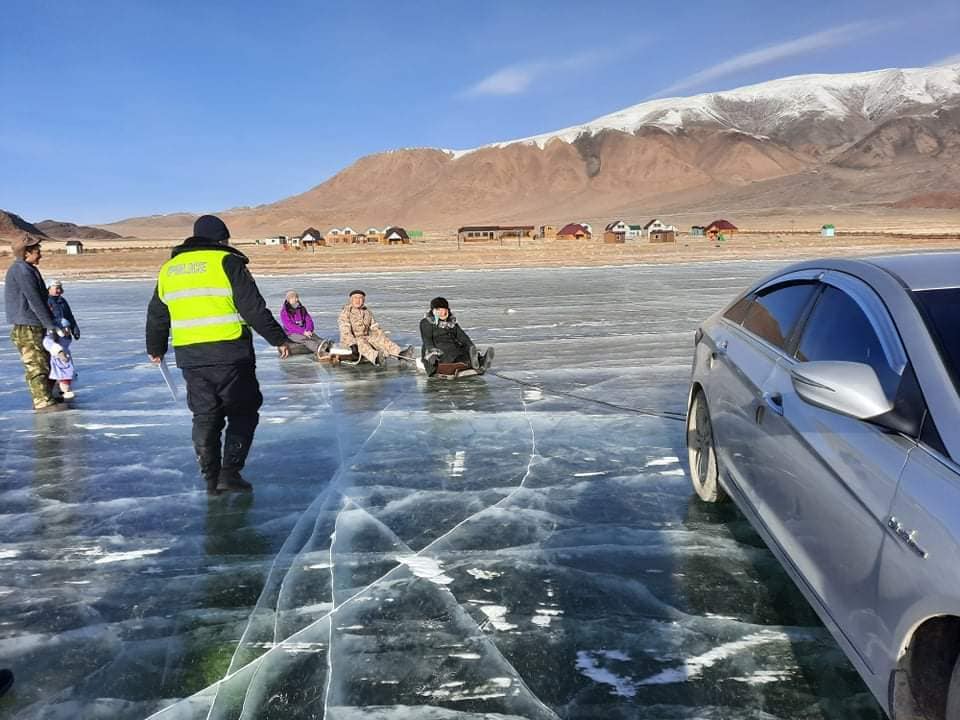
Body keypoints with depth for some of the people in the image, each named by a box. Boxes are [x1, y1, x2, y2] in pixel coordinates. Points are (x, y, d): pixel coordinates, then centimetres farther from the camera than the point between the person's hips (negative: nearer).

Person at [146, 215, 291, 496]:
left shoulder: (168, 269, 13)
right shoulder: (227, 262, -5)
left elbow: (156, 316, 21)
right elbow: (254, 309, -10)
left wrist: (155, 349, 35)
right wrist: (278, 338, -3)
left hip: (190, 357, 5)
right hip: (229, 353, -5)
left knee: (205, 416, 14)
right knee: (242, 412, 7)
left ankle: (211, 479, 17)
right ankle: (230, 473, 1)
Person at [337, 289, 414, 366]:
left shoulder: (367, 312, 9)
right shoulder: (345, 313, -9)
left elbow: (375, 328, 10)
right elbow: (345, 331, -20)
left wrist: (385, 341, -2)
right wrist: (353, 345, -34)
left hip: (365, 338, 6)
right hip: (349, 341, -6)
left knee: (380, 339, -19)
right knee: (361, 343, -37)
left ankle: (400, 354, -42)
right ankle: (376, 358, -68)